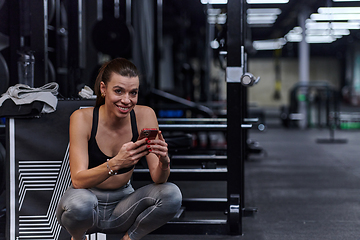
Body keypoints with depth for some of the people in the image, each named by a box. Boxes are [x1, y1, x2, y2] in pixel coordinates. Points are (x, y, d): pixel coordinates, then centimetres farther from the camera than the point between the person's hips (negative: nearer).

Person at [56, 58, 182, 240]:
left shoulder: (144, 115, -12)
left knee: (172, 194, -23)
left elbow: (158, 180, -13)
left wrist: (164, 162, -36)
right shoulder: (83, 118, -19)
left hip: (122, 204, 2)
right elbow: (78, 180, -27)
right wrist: (116, 163, -44)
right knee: (81, 202, -37)